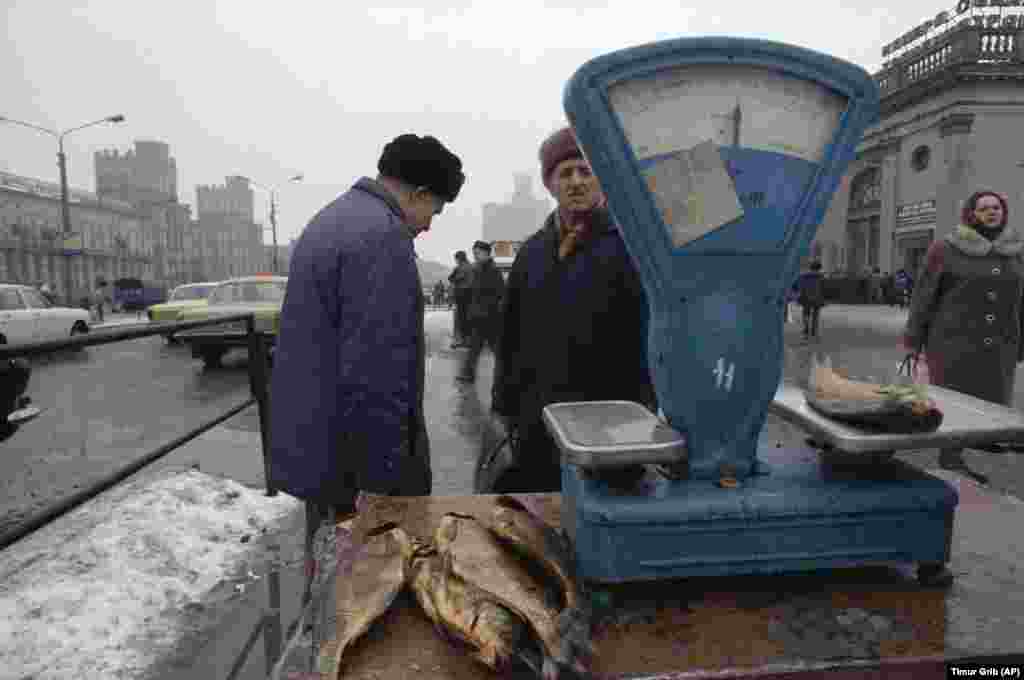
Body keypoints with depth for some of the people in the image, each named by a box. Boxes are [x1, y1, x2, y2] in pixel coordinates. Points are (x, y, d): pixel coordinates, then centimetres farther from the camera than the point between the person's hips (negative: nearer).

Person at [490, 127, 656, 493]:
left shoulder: (627, 245, -5)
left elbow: (650, 334, -9)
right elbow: (510, 337, 12)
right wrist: (503, 407, 10)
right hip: (535, 422, 5)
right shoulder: (534, 250, 11)